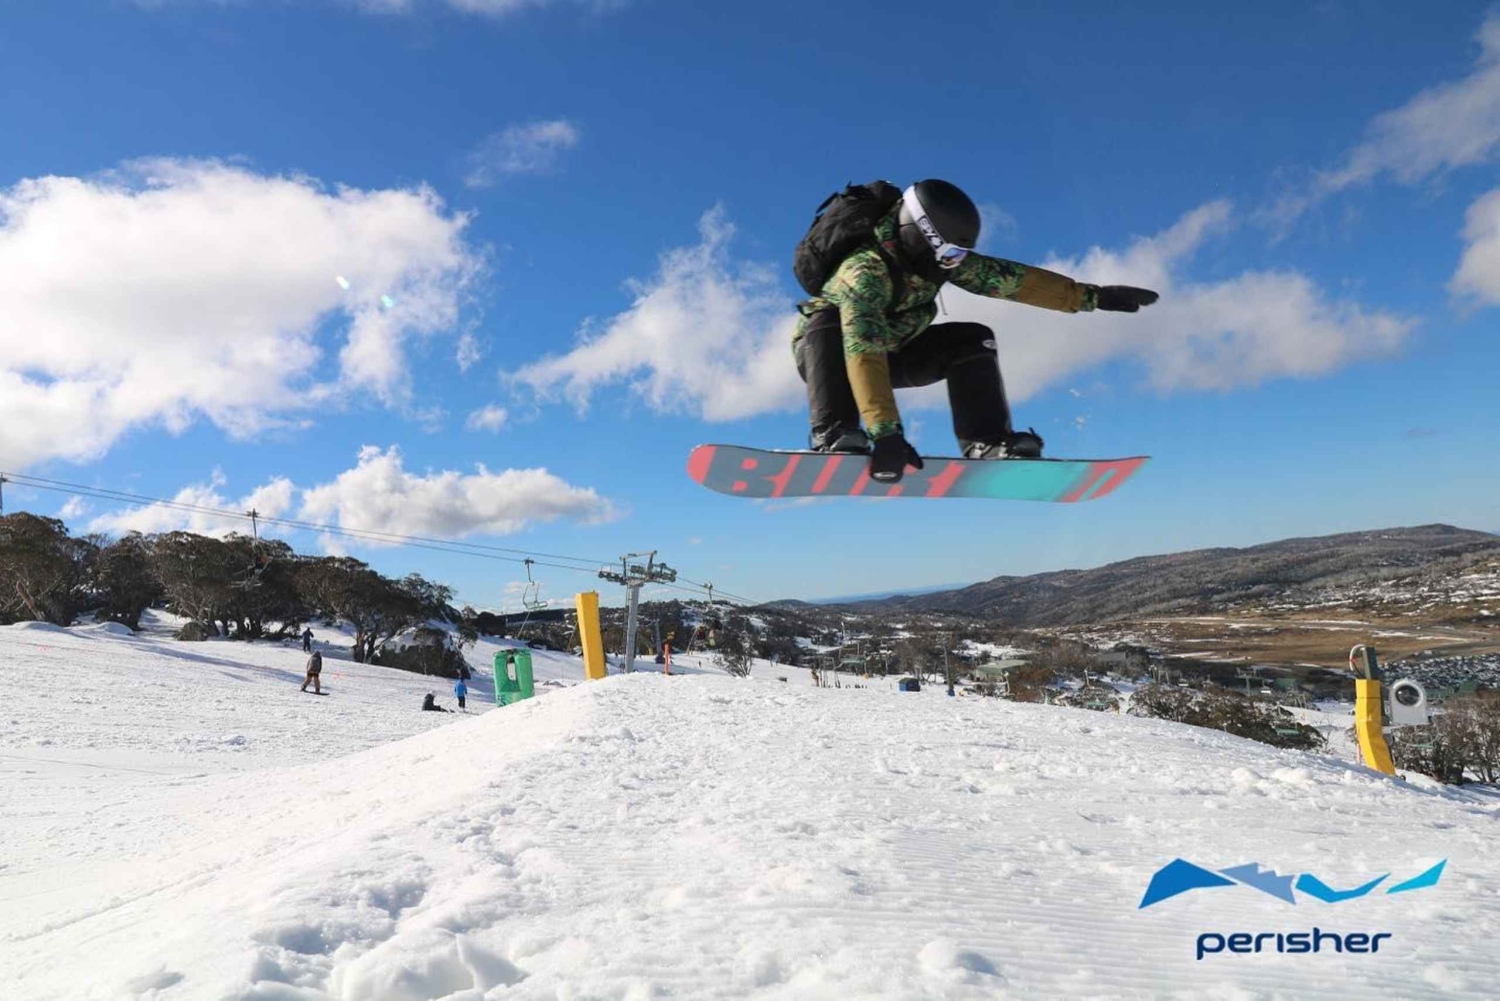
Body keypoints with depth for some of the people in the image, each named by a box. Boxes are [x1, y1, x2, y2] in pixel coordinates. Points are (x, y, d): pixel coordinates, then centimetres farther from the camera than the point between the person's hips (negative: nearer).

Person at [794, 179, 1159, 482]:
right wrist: (885, 433, -58)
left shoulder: (937, 256, -16)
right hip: (828, 354, -6)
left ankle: (986, 441, -18)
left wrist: (1092, 295, -9)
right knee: (828, 321, -39)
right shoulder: (864, 269, -38)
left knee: (973, 340, -11)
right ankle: (833, 435, -46)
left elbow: (1005, 277, -11)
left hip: (892, 352, 6)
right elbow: (863, 354, -49)